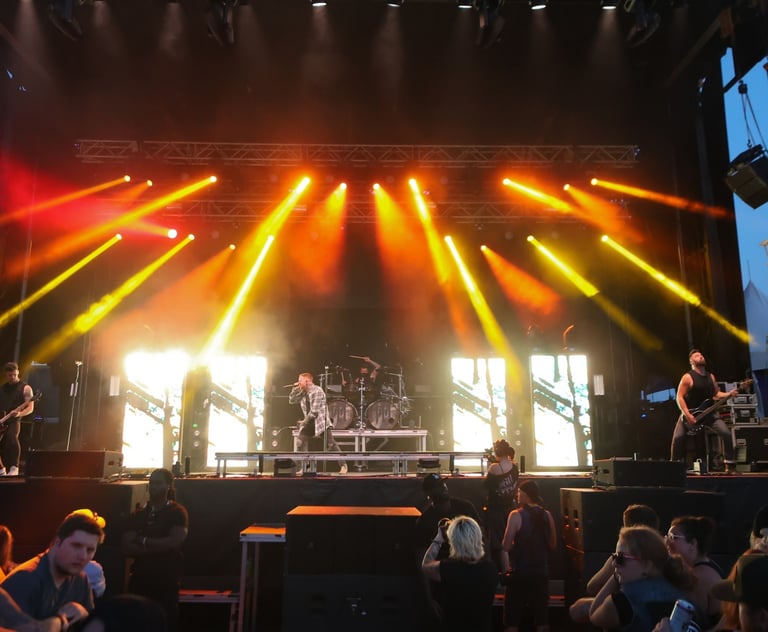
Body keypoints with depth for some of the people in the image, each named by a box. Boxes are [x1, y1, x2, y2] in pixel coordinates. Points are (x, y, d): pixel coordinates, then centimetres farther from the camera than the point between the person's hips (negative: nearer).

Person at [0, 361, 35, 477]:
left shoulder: (25, 388, 2)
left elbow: (30, 408, -4)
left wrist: (19, 414, -22)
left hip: (14, 421, -5)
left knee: (11, 437, -33)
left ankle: (14, 468, -27)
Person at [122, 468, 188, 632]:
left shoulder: (177, 512, -2)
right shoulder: (138, 514, 9)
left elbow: (174, 542, -16)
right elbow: (126, 547, -2)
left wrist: (143, 541, -6)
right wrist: (159, 547, -13)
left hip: (166, 581, -4)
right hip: (139, 579, 4)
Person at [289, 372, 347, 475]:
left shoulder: (317, 390, -17)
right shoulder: (302, 392, 8)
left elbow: (315, 410, -21)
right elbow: (291, 400, 11)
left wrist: (305, 421, -13)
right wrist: (295, 389, -3)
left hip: (321, 421, -8)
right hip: (309, 422, 8)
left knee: (331, 444, -9)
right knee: (300, 443, 0)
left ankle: (343, 465, -1)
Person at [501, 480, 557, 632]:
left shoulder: (516, 515, -14)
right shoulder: (547, 515, -1)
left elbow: (506, 546, -14)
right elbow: (552, 545, 8)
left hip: (519, 572, -4)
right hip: (541, 572, 4)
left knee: (512, 619, 7)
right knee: (542, 615, 16)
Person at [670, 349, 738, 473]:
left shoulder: (710, 376, 7)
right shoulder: (688, 377, -13)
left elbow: (716, 394, 14)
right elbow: (680, 397, -16)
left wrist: (729, 394, -6)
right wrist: (687, 415, -23)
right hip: (690, 413, -5)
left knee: (726, 433, -12)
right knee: (677, 438, -17)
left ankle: (730, 464, 0)